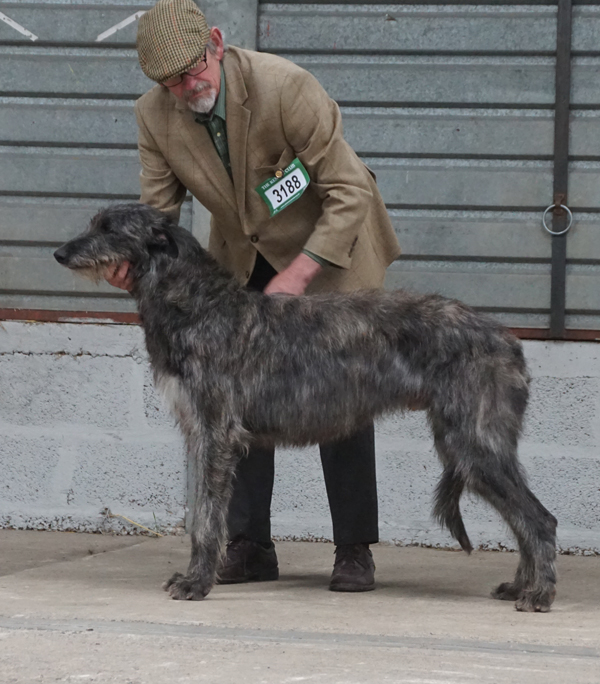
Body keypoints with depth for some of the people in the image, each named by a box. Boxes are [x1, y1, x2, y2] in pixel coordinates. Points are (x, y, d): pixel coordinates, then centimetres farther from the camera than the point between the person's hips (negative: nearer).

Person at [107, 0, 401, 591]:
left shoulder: (285, 87, -31)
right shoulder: (154, 114, -15)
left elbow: (351, 192, -27)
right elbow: (157, 207, -5)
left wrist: (298, 276, -32)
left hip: (329, 245, -5)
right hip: (242, 257, 5)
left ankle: (354, 549, 1)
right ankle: (248, 544, 6)